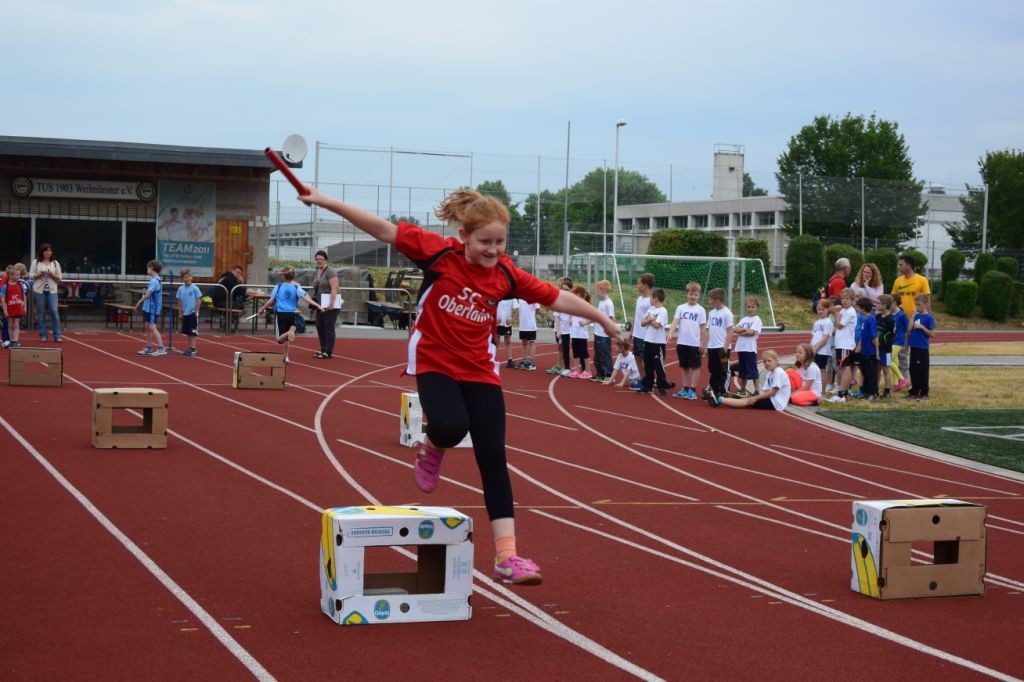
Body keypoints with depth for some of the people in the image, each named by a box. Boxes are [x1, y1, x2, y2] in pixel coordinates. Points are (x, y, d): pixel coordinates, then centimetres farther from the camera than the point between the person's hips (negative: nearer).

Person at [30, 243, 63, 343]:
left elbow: (59, 279, 8)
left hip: (52, 290, 0)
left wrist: (52, 275, -11)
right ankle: (43, 335, 10)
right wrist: (40, 275, -14)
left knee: (54, 311, -8)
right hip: (39, 290, 0)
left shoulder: (55, 263, 8)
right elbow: (31, 276, 3)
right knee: (41, 312, 2)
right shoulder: (36, 262, 6)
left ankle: (57, 335, -5)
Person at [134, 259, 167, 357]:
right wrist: (144, 298, 3)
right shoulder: (154, 280, 13)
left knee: (152, 327, -10)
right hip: (148, 308, 10)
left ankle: (161, 349, -11)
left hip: (153, 308, -10)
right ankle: (148, 348, 19)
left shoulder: (154, 281, -17)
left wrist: (139, 302, -11)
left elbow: (148, 294, -20)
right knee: (148, 327, 13)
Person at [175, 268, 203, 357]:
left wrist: (196, 311, -9)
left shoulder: (195, 288, -9)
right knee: (188, 333, 11)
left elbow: (198, 300, -6)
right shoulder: (181, 289, 4)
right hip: (185, 313, 5)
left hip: (193, 313, -5)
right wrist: (180, 312, 7)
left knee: (193, 333, -3)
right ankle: (190, 349, 19)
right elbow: (179, 301, 10)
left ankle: (193, 349, 1)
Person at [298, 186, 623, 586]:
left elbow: (557, 298, 4)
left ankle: (506, 556, -5)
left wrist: (604, 320, 13)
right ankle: (432, 449, 9)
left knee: (493, 459, -5)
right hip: (434, 363, -3)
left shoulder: (506, 274, -5)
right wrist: (325, 201, -19)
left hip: (480, 372, 3)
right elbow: (383, 230, -16)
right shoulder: (439, 252, -14)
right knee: (450, 426, -32)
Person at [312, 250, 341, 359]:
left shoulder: (330, 272, -11)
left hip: (330, 305, -8)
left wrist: (331, 303, -24)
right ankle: (323, 349, 21)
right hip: (321, 304, 8)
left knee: (329, 328, -5)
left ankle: (328, 352, -1)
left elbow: (334, 288, -19)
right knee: (320, 327, 10)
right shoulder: (316, 272, 14)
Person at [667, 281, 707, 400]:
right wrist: (670, 334, -21)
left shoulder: (700, 310, -3)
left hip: (695, 344, -3)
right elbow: (675, 322, -5)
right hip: (682, 342, 3)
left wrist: (703, 344, -5)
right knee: (684, 366, 12)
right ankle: (685, 389, 21)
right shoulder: (681, 308, 4)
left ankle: (692, 390, 6)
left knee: (695, 366, 2)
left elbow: (703, 328, -2)